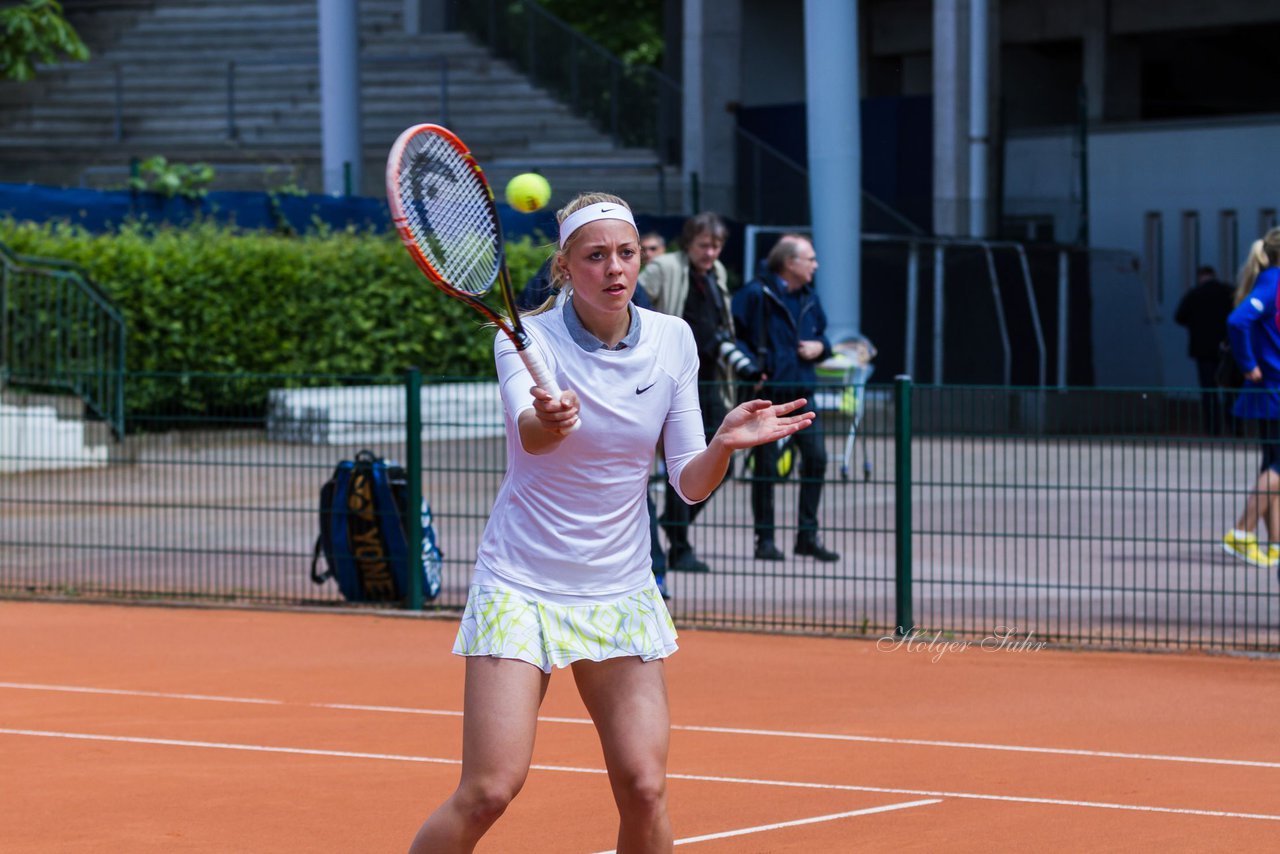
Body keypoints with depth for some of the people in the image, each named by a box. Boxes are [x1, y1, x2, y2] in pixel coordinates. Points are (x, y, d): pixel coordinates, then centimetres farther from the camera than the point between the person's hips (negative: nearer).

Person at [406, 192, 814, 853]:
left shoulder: (673, 340, 1)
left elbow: (689, 483, 2)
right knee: (489, 791, -11)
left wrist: (726, 443, -19)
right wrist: (547, 421, -55)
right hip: (521, 586, -4)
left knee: (644, 790, -7)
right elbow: (528, 433, -32)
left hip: (620, 593, 4)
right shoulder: (528, 337, -10)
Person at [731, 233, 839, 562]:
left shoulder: (809, 298, 13)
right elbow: (733, 334, -9)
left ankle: (808, 535, 11)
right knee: (766, 466, 0)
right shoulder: (757, 294, -9)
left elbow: (821, 334, 26)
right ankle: (765, 539, 8)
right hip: (767, 391, -6)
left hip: (801, 392, 6)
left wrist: (820, 346, 4)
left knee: (815, 457, 1)